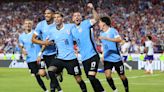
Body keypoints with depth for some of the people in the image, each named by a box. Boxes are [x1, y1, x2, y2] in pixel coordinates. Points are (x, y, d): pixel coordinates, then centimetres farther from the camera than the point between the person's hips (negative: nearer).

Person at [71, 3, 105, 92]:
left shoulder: (85, 23, -1)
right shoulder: (73, 31, 13)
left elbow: (96, 19, -16)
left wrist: (92, 9, -30)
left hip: (93, 55, -6)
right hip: (84, 58, 6)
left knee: (91, 77, -19)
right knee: (91, 78, 8)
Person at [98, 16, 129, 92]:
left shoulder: (113, 31, -11)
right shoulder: (101, 33, 9)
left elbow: (119, 40, -29)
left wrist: (106, 38, -34)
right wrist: (103, 55, 17)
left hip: (116, 58, -4)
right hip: (107, 59, 4)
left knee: (122, 76, 5)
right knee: (107, 76, -15)